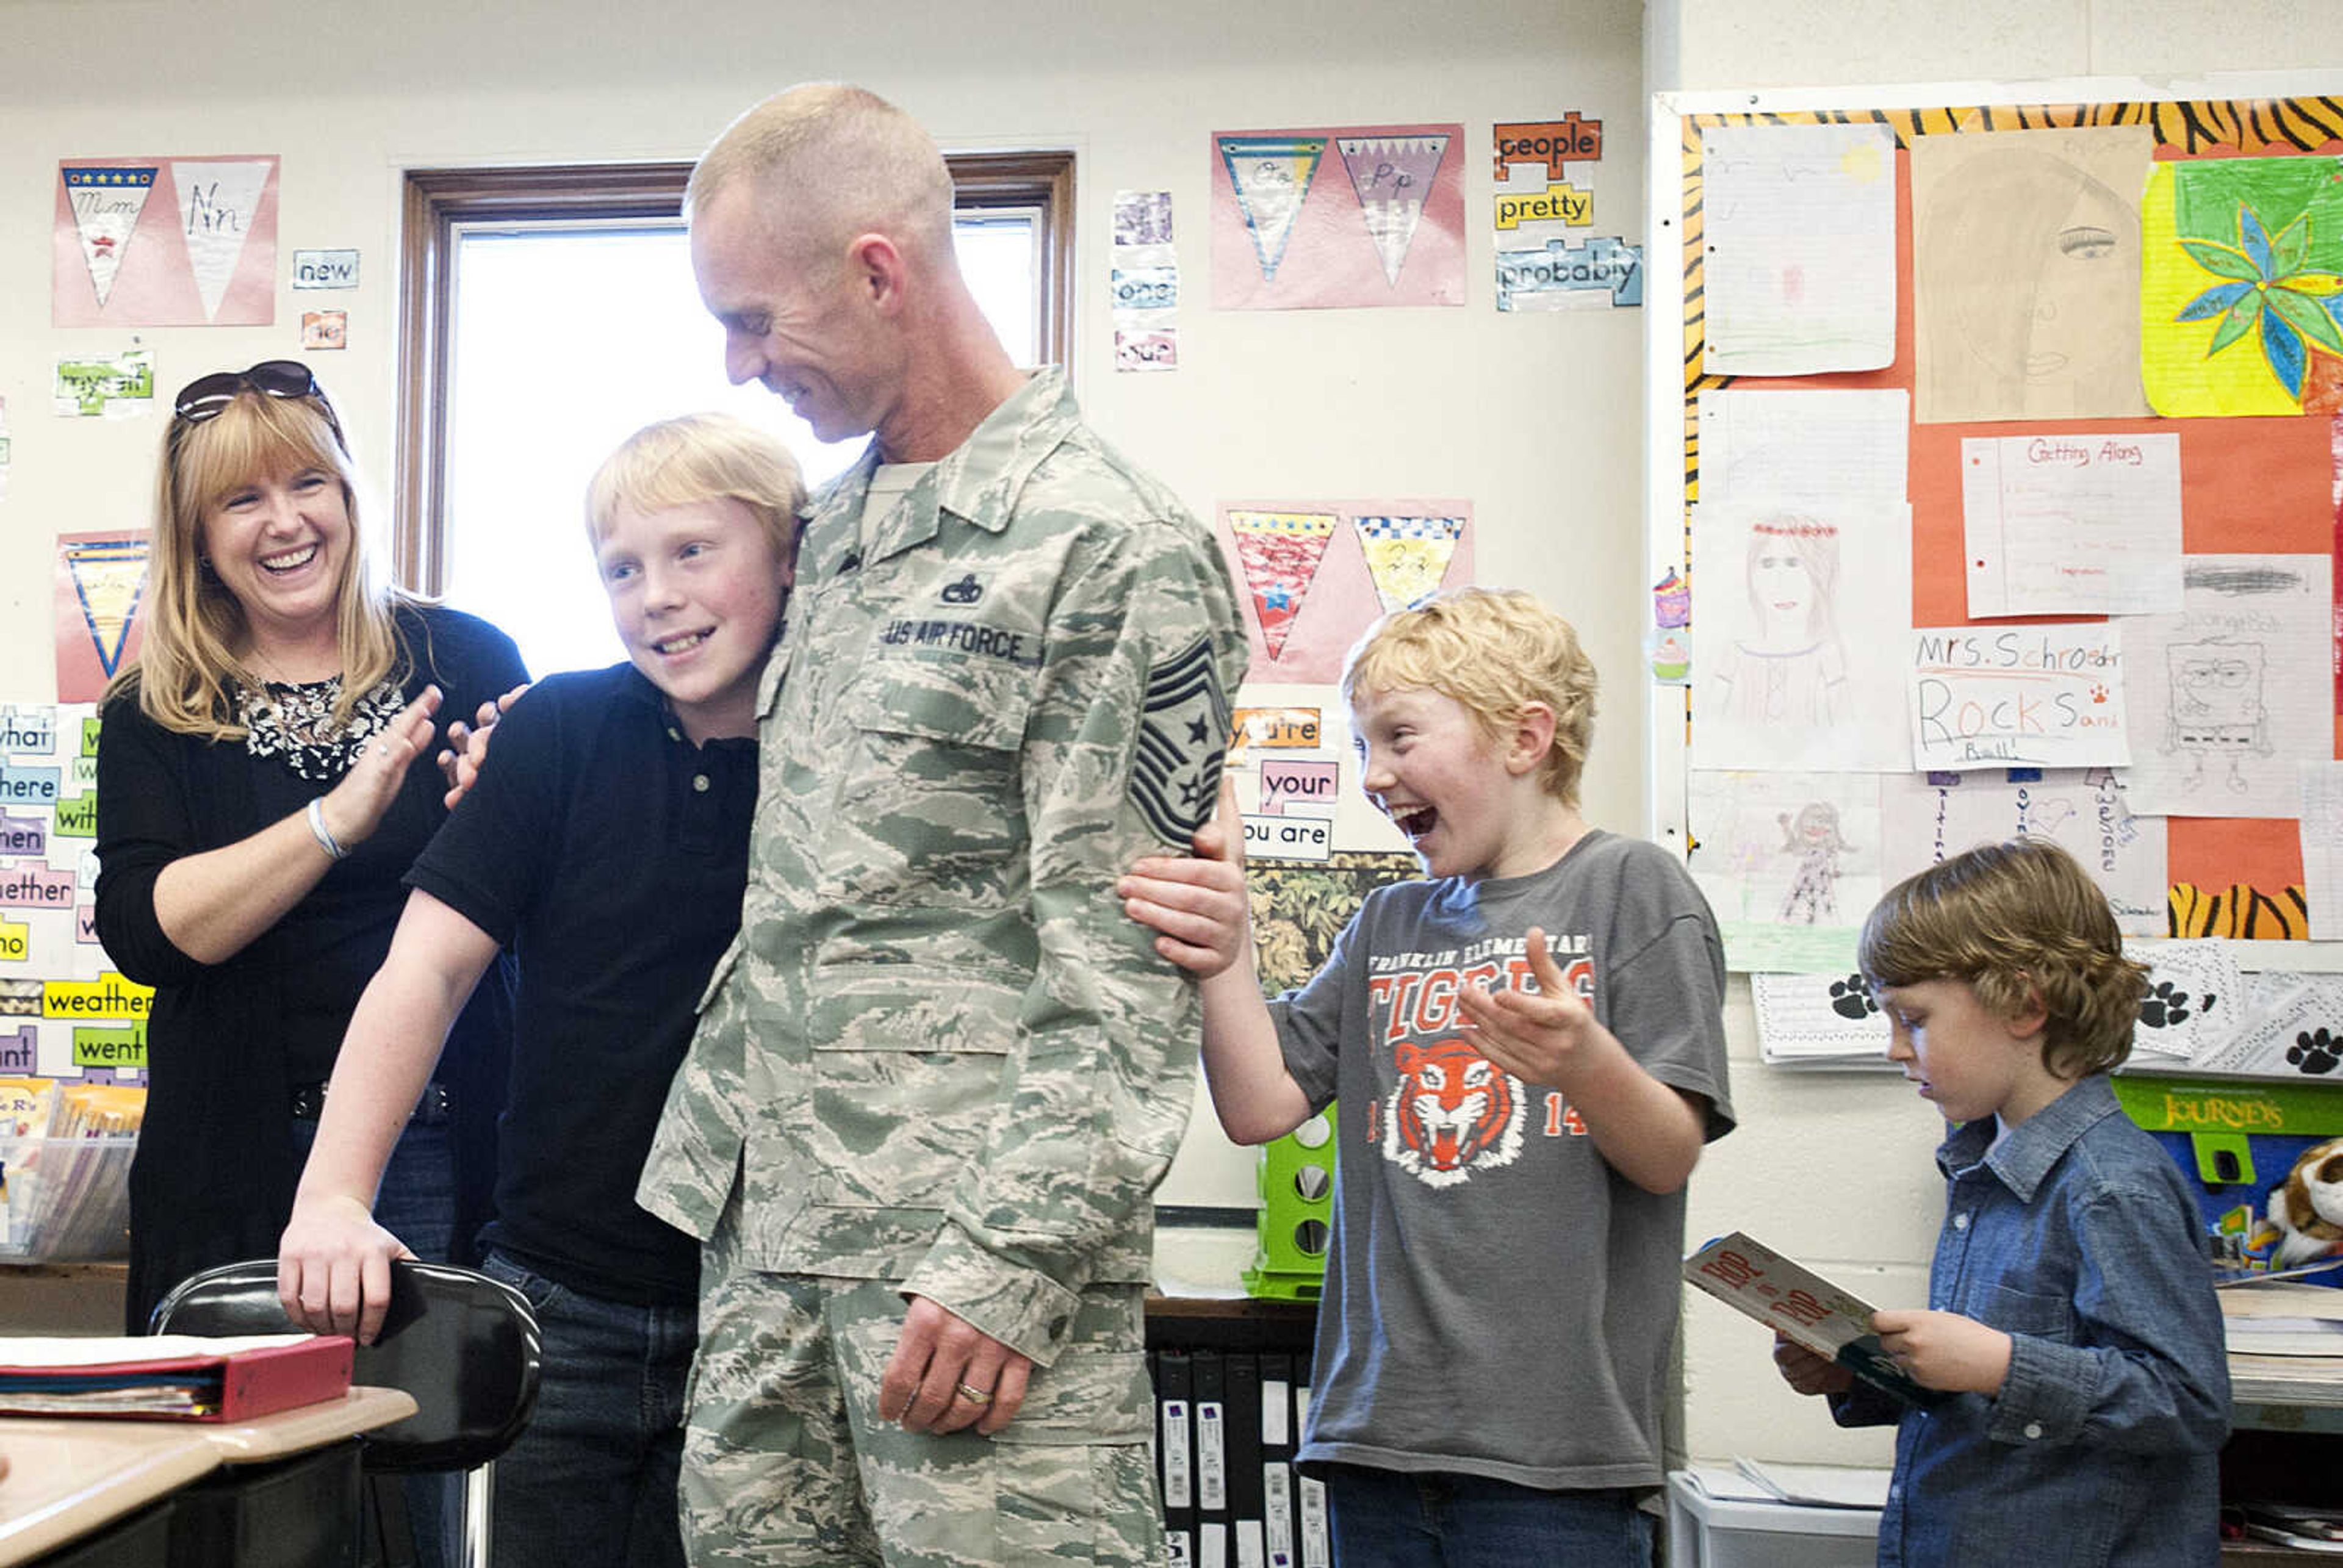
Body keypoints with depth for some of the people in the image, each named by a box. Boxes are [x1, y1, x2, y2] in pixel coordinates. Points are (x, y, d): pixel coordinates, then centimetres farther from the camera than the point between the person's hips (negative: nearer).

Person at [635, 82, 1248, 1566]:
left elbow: (1122, 980, -15)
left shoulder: (1114, 548, -11)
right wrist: (709, 1149, 17)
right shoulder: (835, 529, 15)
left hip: (976, 1239, -8)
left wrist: (1005, 1266, -19)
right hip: (769, 1240, 8)